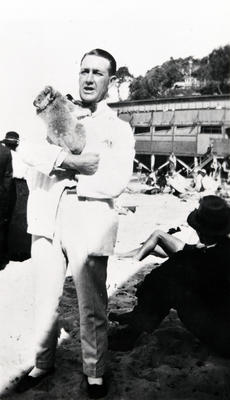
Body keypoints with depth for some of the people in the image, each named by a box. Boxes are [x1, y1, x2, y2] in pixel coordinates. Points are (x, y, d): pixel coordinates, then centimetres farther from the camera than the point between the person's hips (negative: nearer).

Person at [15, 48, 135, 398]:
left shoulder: (119, 130, 6)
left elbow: (116, 182, -8)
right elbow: (27, 149, -2)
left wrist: (69, 179, -7)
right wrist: (69, 160, -14)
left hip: (89, 224, -3)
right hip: (46, 220, 3)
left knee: (92, 308, 6)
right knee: (45, 300, 12)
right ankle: (43, 363, 34)